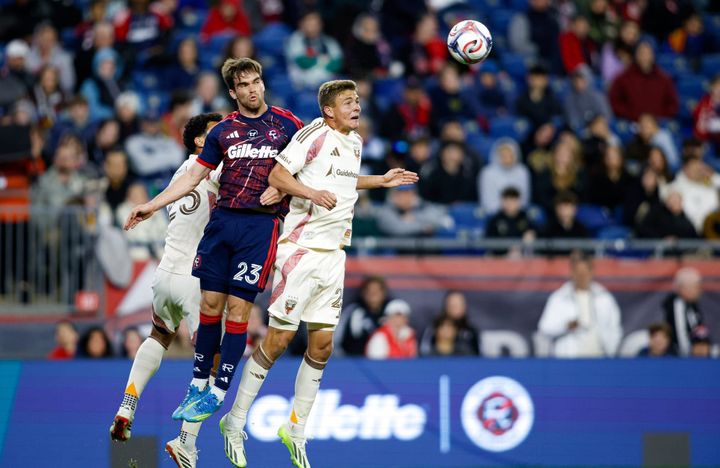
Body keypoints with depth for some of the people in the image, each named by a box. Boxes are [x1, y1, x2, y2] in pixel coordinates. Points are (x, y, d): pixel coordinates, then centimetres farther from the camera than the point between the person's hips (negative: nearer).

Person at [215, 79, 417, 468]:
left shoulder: (355, 142, 14)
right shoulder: (315, 134, -12)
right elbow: (276, 176, -17)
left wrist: (381, 181, 27)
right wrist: (312, 192, -29)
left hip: (333, 256, 8)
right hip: (301, 250, -8)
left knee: (321, 345, 6)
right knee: (279, 339, -6)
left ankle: (296, 431, 16)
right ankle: (234, 423, 6)